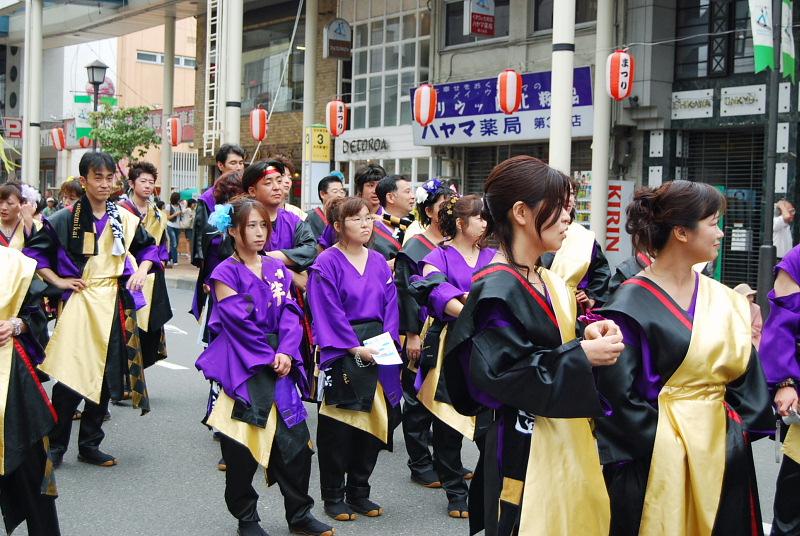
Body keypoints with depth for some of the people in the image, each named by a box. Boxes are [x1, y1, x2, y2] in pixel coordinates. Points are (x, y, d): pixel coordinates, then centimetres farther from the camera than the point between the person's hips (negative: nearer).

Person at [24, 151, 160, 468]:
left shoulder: (125, 219, 7)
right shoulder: (65, 219, -4)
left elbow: (149, 247, 21)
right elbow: (34, 250, 2)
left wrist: (141, 272, 4)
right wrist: (57, 280, -5)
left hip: (115, 305, 4)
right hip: (78, 303, -4)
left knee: (106, 377, 7)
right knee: (70, 378, -11)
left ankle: (89, 445, 20)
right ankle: (56, 446, 5)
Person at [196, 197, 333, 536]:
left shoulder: (277, 269, 12)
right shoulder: (226, 273, -3)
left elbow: (290, 313, 4)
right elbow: (238, 321, -10)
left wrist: (285, 352, -11)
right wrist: (267, 356, -12)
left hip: (278, 365, 5)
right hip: (240, 367, -4)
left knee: (296, 439, 2)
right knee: (241, 444, 0)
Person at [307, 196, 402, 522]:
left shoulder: (379, 263, 11)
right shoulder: (327, 263, -6)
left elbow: (390, 305, 8)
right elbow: (328, 313, -11)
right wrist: (354, 347, -16)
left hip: (378, 351, 6)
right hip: (340, 354, -5)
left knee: (374, 421, 8)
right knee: (339, 426, -1)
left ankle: (359, 492, 21)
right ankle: (333, 497, 12)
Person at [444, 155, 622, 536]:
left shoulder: (548, 283, 10)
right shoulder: (498, 289, -18)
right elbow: (499, 374, -25)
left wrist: (586, 337, -3)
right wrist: (582, 355, -20)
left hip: (566, 442, 9)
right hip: (524, 450, -9)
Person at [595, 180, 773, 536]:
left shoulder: (723, 300, 7)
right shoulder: (631, 305, -12)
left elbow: (744, 372, 7)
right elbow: (617, 396, -15)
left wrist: (737, 427, -5)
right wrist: (666, 442, -16)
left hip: (722, 454, 6)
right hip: (656, 461, -6)